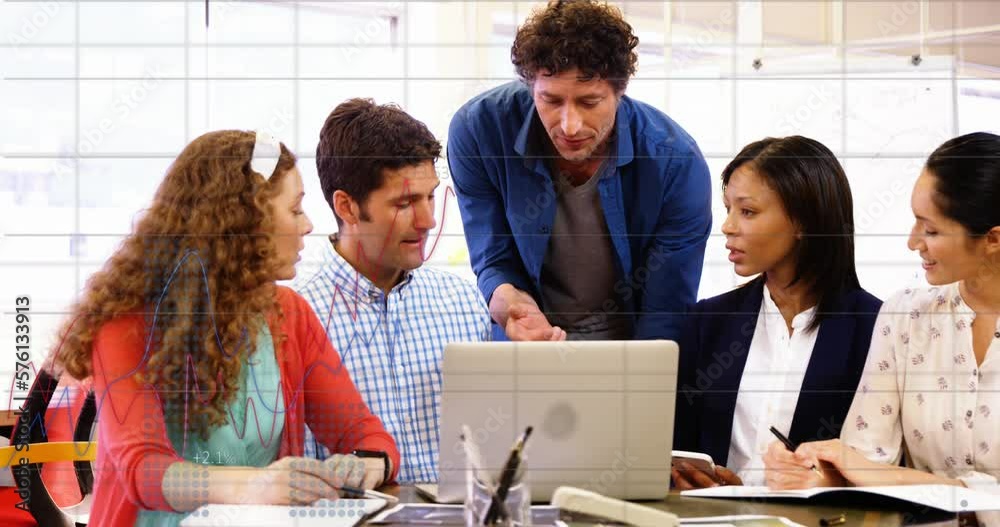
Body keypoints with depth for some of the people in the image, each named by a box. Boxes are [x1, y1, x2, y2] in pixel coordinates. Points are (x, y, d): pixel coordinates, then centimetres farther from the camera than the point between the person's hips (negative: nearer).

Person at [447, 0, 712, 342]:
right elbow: (494, 261, -8)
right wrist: (506, 302, -29)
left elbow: (664, 317, -14)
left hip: (633, 350, -3)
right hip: (522, 346, 3)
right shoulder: (476, 131, -16)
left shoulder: (677, 164, -19)